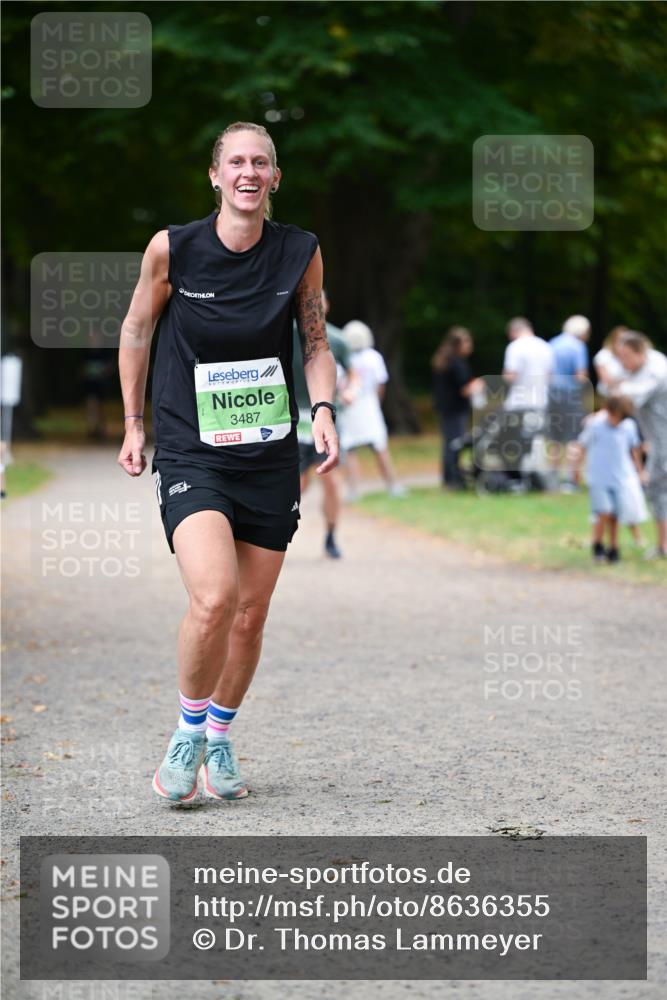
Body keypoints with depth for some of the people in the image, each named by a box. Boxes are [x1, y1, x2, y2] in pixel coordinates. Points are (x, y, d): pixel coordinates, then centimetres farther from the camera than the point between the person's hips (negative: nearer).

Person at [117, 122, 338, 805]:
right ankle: (188, 733, 2)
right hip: (190, 454, -3)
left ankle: (219, 739, 30)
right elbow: (136, 330, 9)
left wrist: (322, 409, -6)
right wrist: (133, 423, 11)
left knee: (250, 615, 7)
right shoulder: (172, 248, -6)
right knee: (213, 599, -22)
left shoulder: (301, 253, -1)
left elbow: (316, 343, 12)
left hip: (270, 458, 3)